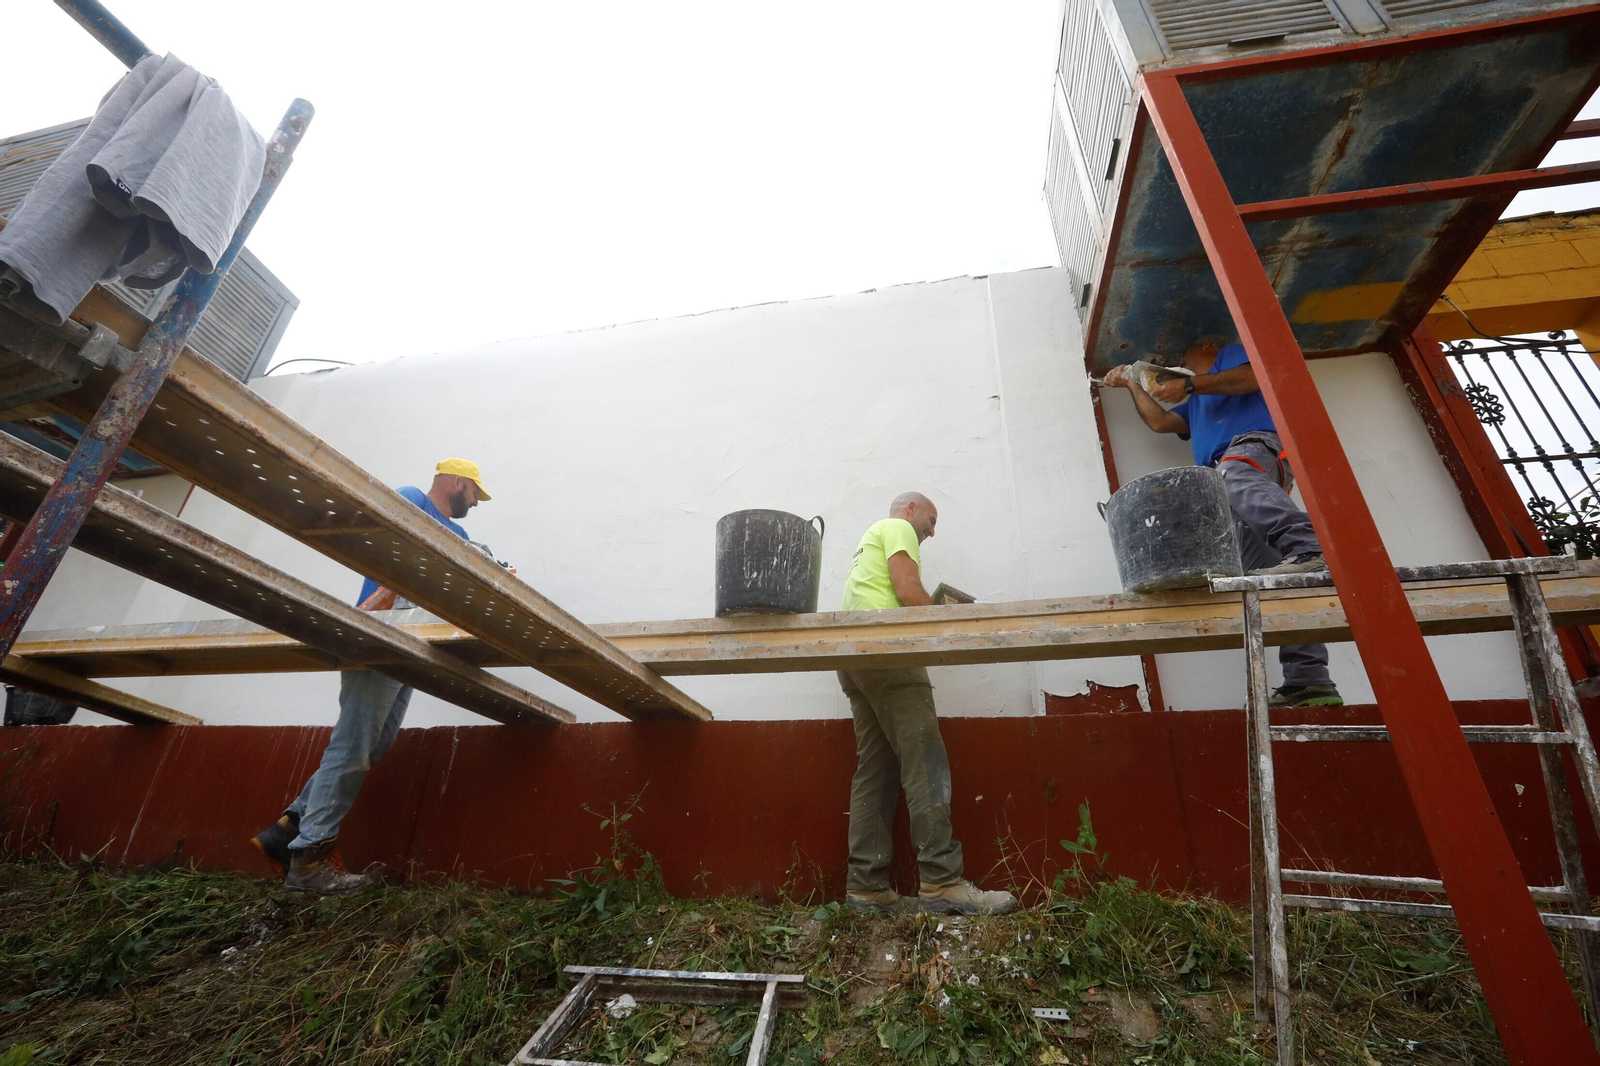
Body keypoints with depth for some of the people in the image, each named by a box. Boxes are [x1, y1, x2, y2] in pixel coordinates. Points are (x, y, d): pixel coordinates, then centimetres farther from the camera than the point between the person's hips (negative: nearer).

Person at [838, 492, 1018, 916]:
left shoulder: (869, 540, 34)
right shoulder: (897, 527, 6)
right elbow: (908, 590, -9)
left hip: (853, 659, 10)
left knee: (874, 771, 5)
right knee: (926, 764, -10)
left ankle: (866, 886, 5)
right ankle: (942, 881, -12)